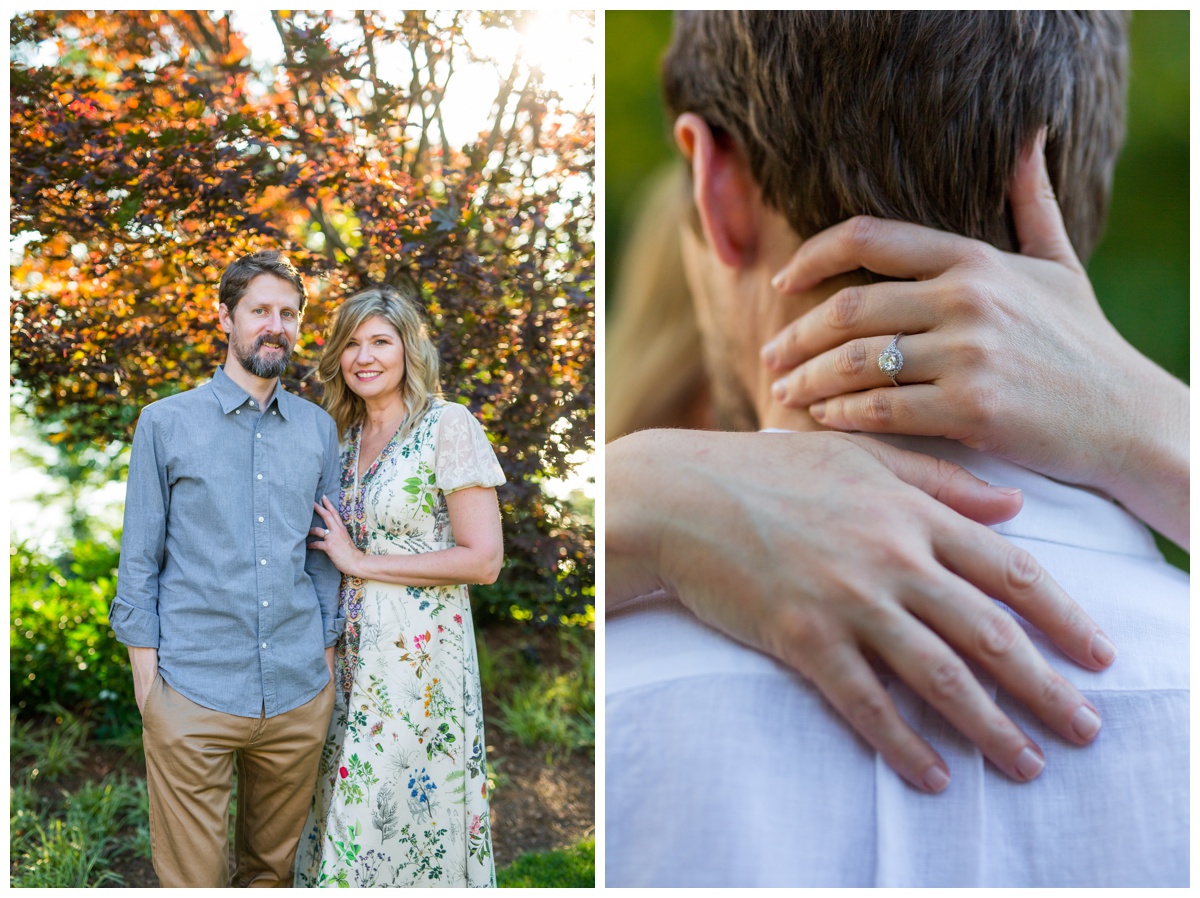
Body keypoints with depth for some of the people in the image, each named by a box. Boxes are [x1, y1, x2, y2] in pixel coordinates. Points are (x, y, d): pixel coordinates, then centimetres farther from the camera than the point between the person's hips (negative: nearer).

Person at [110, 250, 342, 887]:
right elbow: (139, 558, 2)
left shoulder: (319, 429, 9)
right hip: (193, 690, -3)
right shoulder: (166, 422, 1)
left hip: (299, 693, 3)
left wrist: (327, 657, 9)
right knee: (192, 879, 4)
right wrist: (145, 671, -2)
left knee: (274, 867, 17)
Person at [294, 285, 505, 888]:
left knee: (409, 808, 4)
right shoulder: (345, 437, 9)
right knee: (350, 805, 13)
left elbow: (483, 560, -17)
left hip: (421, 653, -6)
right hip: (351, 648, 6)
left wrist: (362, 562, -13)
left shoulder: (448, 426, -11)